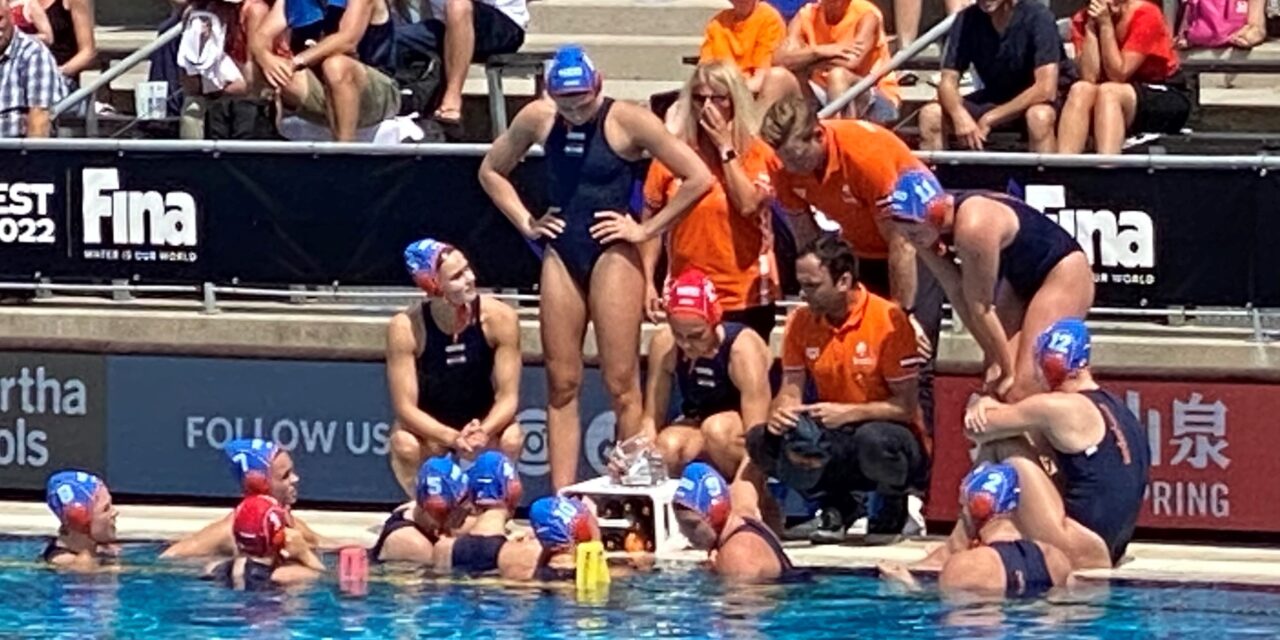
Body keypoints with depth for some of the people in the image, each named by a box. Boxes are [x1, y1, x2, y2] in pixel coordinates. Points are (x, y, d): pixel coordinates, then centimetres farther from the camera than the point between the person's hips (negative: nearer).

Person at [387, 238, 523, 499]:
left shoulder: (499, 318, -21)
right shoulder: (405, 328, -24)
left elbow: (508, 397, -18)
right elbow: (405, 407, -23)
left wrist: (483, 432, -39)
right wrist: (453, 439, -40)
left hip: (485, 425, 1)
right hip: (428, 429, -1)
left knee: (510, 440, -31)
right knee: (405, 446, -33)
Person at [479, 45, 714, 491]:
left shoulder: (627, 122, -9)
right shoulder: (537, 119, 4)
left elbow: (698, 178, -10)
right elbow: (492, 171, 22)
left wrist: (646, 229, -8)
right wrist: (526, 222, 10)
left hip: (611, 254, -5)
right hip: (561, 254, 5)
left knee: (621, 381, -6)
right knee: (561, 383, 4)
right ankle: (562, 499, 5)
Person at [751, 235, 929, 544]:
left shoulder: (888, 319, -15)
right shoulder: (801, 322, 0)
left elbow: (905, 407, -14)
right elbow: (790, 392, 3)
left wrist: (849, 413, -28)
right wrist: (780, 411, -22)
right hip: (835, 442, 5)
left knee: (873, 440, -40)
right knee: (761, 441, -19)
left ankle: (894, 505, -3)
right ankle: (836, 506, 6)